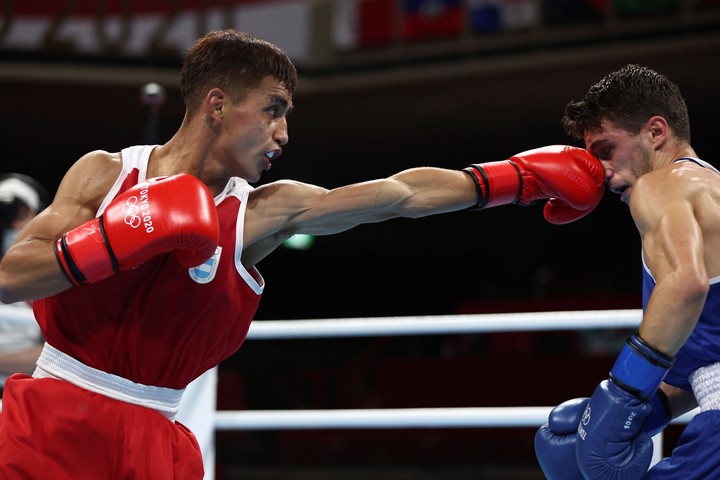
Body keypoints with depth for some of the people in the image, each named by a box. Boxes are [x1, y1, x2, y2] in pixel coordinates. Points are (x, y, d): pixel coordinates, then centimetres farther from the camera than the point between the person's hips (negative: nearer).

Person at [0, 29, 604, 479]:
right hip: (51, 418, -1)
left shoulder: (265, 212, 1)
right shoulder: (103, 174, -2)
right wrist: (118, 241, -21)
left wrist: (524, 175, 5)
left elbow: (402, 194, 3)